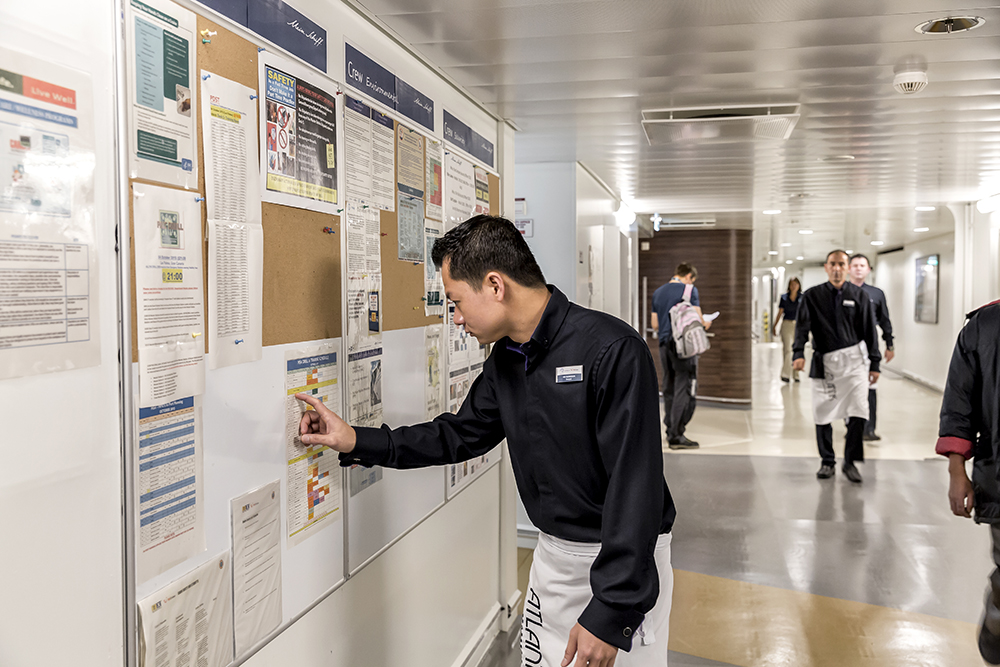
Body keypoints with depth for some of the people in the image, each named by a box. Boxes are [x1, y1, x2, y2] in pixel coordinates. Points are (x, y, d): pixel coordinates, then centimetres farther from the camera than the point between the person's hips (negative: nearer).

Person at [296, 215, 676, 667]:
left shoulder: (611, 350, -24)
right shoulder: (505, 359, 2)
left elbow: (635, 486, -26)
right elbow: (461, 435, 15)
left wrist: (608, 613, -25)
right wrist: (357, 443, 8)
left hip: (624, 560, -7)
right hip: (553, 551, 7)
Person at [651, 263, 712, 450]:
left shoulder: (658, 292, 14)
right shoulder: (689, 289, -4)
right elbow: (697, 318, -7)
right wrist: (706, 324, 13)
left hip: (664, 343, 7)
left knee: (669, 389, 13)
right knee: (685, 389, -5)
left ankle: (670, 431, 19)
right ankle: (677, 435, -8)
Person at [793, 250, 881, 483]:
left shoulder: (859, 295, 6)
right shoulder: (812, 296, 5)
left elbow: (870, 331, 9)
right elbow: (802, 326, -3)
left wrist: (874, 364, 6)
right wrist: (799, 353, -19)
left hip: (853, 358, 0)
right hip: (824, 361, 1)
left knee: (858, 412, -10)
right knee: (822, 414, 4)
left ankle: (850, 462, 5)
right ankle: (827, 462, 18)